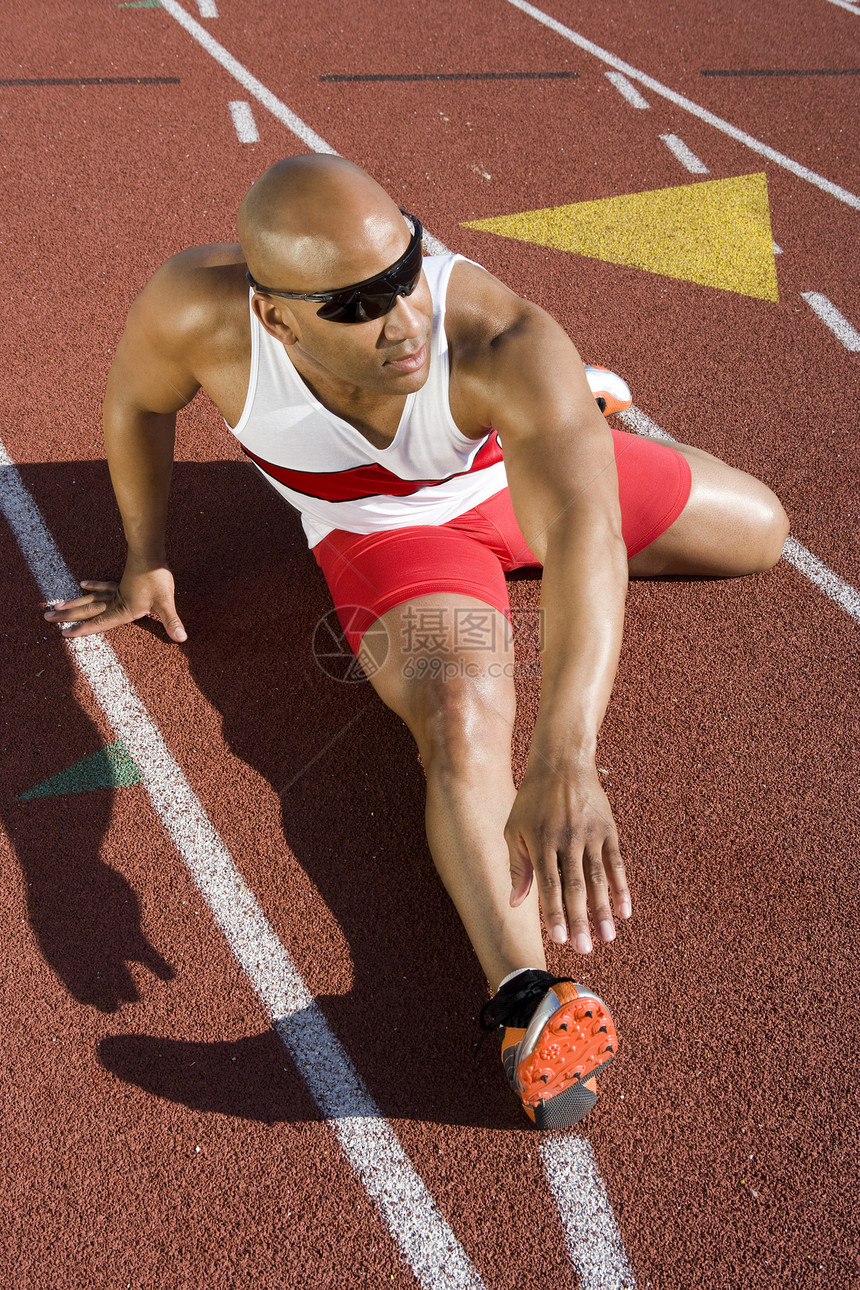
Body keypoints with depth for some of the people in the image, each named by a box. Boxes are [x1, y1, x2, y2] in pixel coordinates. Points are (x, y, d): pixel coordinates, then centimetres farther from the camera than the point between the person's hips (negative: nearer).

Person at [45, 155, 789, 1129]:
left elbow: (583, 531, -56)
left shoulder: (504, 341, -43)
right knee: (461, 731, -31)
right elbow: (137, 400, -11)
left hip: (524, 464, 2)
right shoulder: (197, 310, -35)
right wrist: (146, 560, -1)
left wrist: (565, 758, -69)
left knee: (760, 533, 15)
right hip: (390, 531, -1)